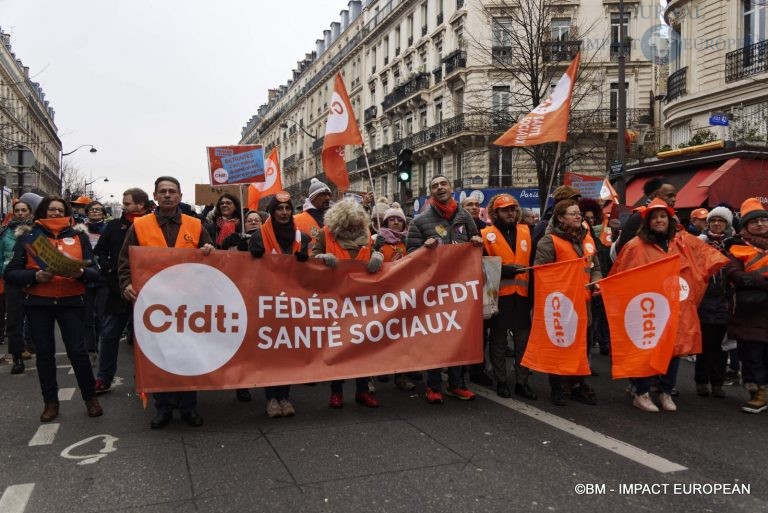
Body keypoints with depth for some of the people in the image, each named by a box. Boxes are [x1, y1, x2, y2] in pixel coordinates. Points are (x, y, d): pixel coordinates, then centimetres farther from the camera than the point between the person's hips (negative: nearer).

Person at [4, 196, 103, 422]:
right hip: (37, 303, 1)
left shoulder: (79, 237, 7)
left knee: (77, 350, -3)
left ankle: (90, 397, 13)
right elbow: (10, 273, -1)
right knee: (44, 352, 8)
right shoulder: (28, 237, 5)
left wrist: (80, 273, -20)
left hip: (70, 302, -1)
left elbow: (93, 271, 2)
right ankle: (50, 402, 20)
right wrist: (35, 276, -18)